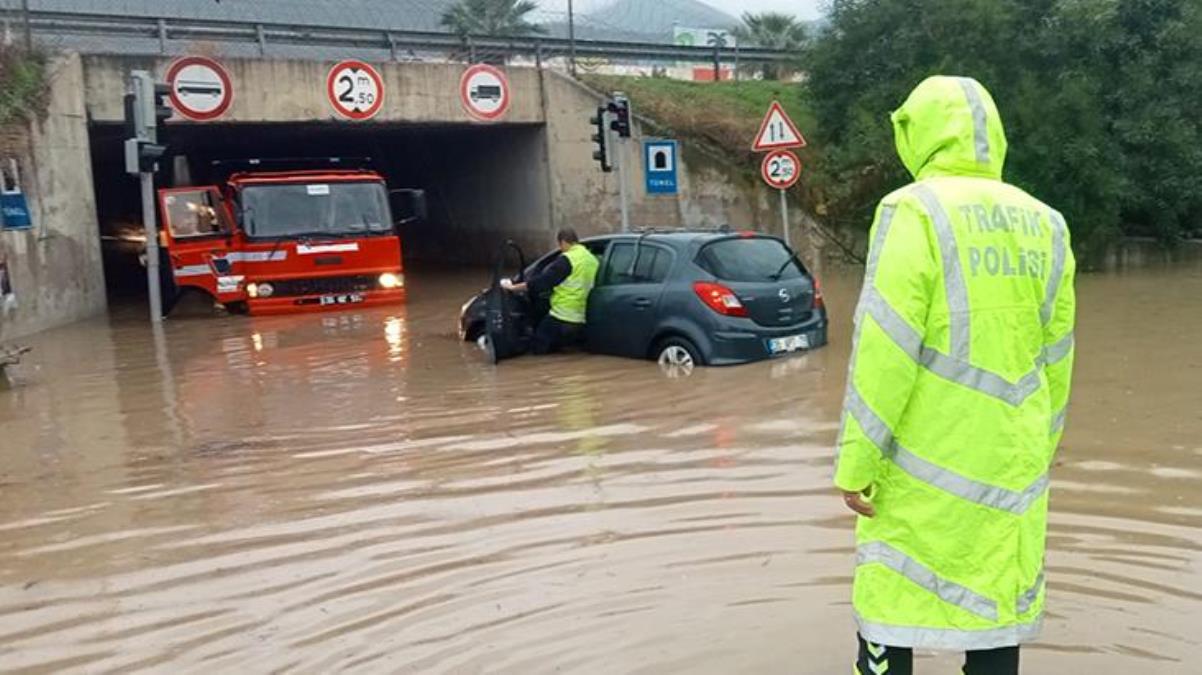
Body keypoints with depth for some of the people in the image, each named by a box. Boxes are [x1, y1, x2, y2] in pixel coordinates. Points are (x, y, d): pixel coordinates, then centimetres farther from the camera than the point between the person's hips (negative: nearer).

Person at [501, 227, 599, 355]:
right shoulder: (593, 260, 12)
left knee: (537, 348, 6)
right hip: (581, 321, 7)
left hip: (561, 318, -7)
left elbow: (543, 281, -11)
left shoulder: (567, 259, -10)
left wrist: (514, 287, -3)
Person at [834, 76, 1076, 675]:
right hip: (1009, 462, 6)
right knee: (996, 610, 14)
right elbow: (1054, 355, 10)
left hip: (923, 460, -5)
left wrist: (856, 462, -11)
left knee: (891, 605, 6)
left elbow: (884, 351, -16)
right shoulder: (1042, 224, 7)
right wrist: (1039, 450, 20)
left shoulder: (915, 213, -11)